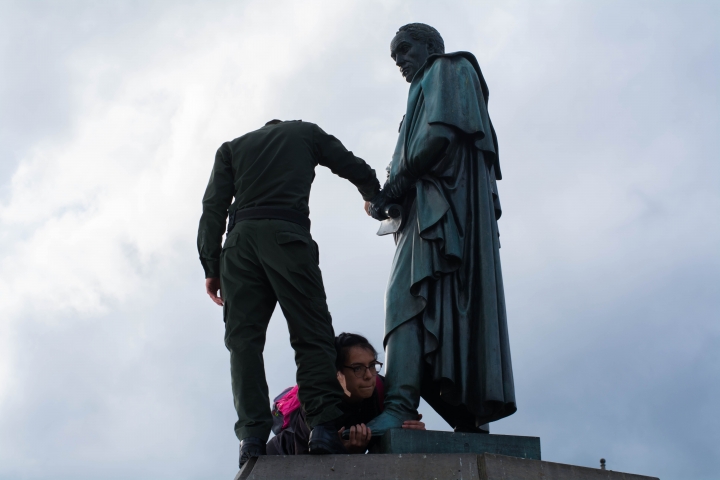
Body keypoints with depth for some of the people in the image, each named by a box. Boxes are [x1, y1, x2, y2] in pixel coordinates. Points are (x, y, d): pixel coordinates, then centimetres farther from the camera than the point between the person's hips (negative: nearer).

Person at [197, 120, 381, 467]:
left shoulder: (232, 148, 29)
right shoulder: (306, 132, 27)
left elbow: (213, 207, 15)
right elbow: (357, 170, 24)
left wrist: (211, 267, 10)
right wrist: (376, 200, 45)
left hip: (240, 239, 2)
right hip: (287, 234, -2)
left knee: (243, 338, -4)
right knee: (312, 333, -6)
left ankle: (252, 434, -19)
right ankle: (323, 426, -22)